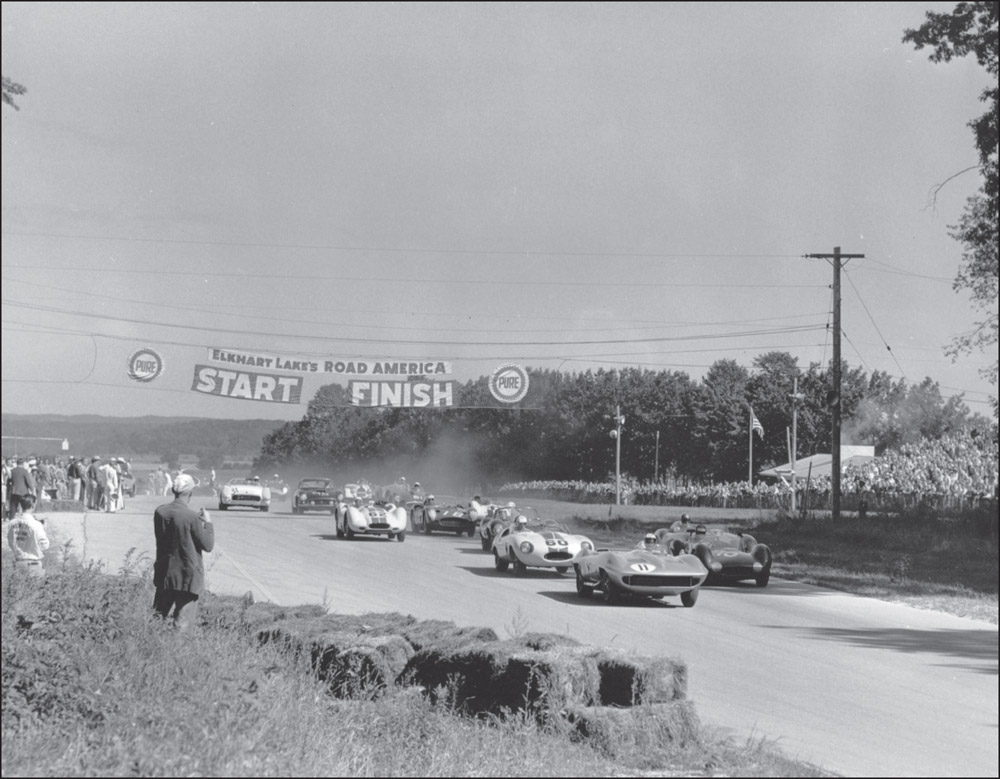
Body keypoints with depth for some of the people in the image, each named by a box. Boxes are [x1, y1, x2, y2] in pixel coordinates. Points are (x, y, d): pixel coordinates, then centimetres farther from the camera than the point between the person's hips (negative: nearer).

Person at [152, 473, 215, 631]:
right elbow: (208, 545, -11)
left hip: (164, 573, 5)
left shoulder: (159, 512, -2)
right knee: (183, 623, 2)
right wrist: (208, 523, 4)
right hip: (188, 575, -5)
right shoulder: (191, 517, -19)